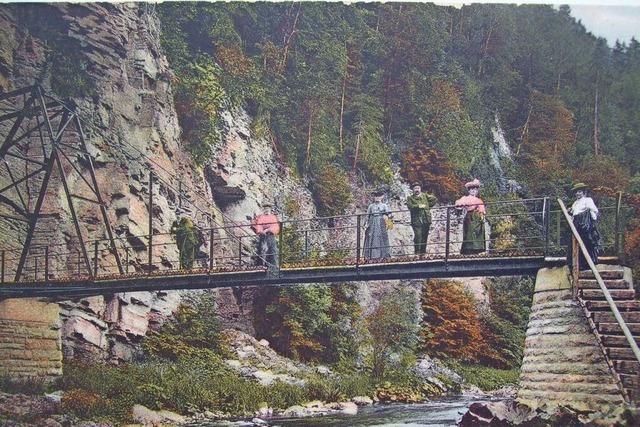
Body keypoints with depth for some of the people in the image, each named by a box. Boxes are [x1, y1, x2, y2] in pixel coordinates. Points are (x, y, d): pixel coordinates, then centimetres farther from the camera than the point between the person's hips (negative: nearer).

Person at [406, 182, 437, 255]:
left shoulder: (425, 195, 16)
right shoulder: (410, 198, 8)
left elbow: (435, 199, 15)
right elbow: (410, 206, -9)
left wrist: (428, 206, 8)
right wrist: (418, 206, -17)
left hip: (426, 219, 3)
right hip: (416, 220, -3)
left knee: (424, 237, 6)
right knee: (418, 236, -15)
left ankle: (423, 252, 14)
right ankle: (417, 252, -11)